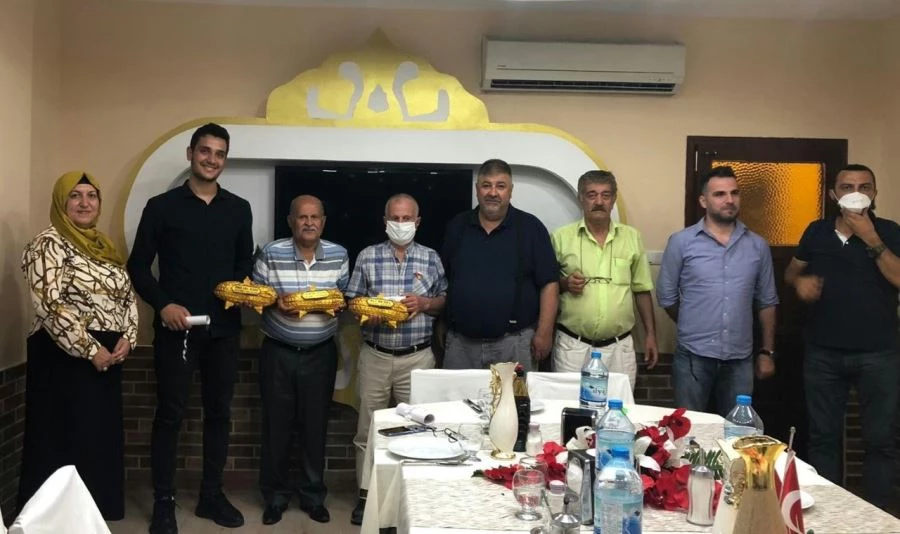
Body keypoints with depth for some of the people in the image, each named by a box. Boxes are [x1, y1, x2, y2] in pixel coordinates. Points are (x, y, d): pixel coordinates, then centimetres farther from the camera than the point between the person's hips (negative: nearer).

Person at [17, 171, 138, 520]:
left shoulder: (105, 246, 14)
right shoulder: (49, 244, -8)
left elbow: (127, 296, 14)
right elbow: (49, 305, -18)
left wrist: (127, 338, -3)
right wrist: (90, 350, -18)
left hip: (108, 357, 7)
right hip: (65, 358, -7)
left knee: (102, 436, 12)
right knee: (65, 439, -1)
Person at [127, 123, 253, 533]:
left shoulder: (239, 209, 10)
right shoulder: (162, 206, 1)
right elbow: (138, 266, 1)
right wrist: (163, 304, -13)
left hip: (224, 328, 3)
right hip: (176, 327, -3)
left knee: (219, 411, 9)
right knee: (170, 413, 2)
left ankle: (211, 495, 22)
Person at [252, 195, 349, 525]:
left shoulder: (339, 255, 0)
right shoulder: (271, 253, -6)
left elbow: (346, 296, 8)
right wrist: (275, 301, -20)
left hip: (321, 353, 1)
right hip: (278, 352, -1)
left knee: (315, 425, 8)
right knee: (276, 424, 7)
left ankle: (314, 496, 25)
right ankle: (275, 496, 24)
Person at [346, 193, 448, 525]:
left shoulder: (431, 258, 3)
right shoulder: (367, 257, 2)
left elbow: (445, 301, 8)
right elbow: (352, 301, 4)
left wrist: (424, 303, -11)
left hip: (417, 357, 0)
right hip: (374, 355, 0)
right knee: (368, 427, 6)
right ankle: (366, 493, 20)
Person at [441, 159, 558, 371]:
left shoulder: (530, 228, -1)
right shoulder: (457, 226, 8)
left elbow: (549, 284, -3)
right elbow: (442, 280, 14)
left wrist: (544, 334, -9)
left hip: (513, 343, -2)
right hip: (460, 342, 3)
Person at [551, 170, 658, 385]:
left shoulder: (632, 237, 7)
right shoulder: (561, 237, 0)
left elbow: (642, 290, 11)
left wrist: (651, 334, 8)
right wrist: (564, 283, -13)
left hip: (619, 347, 2)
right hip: (572, 346, -1)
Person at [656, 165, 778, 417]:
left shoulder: (758, 246, 5)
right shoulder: (681, 242, -4)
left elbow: (767, 302, 11)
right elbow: (666, 296, 2)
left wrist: (767, 352, 9)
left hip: (740, 359, 2)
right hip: (693, 357, -2)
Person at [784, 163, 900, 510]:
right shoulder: (817, 232, 5)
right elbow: (791, 272, 17)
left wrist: (871, 239, -20)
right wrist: (800, 281, -5)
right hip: (823, 353, 2)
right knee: (824, 436, 9)